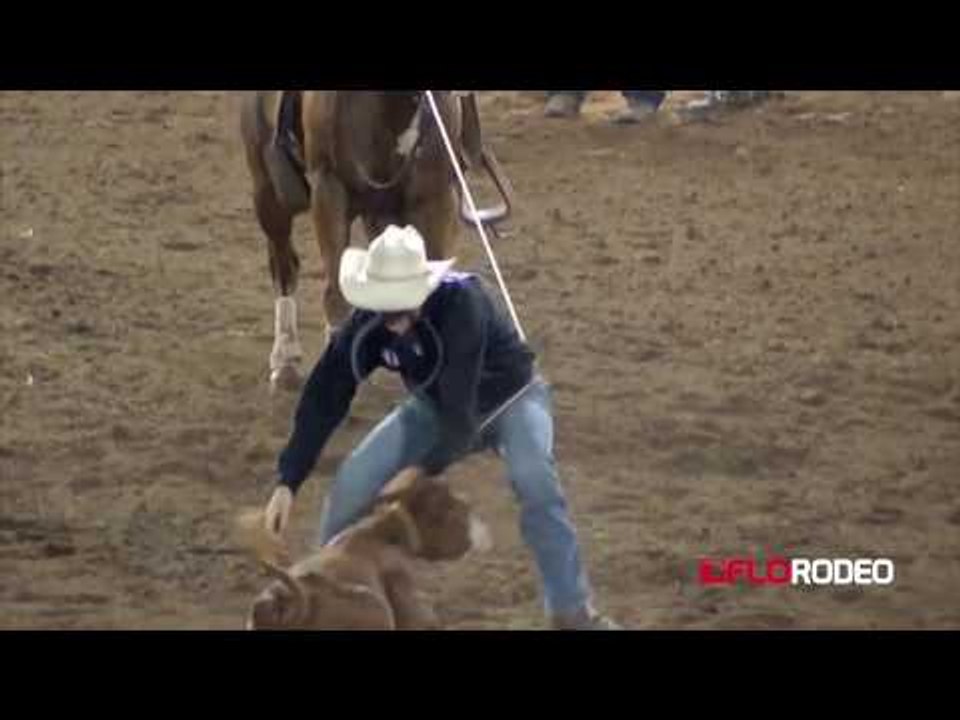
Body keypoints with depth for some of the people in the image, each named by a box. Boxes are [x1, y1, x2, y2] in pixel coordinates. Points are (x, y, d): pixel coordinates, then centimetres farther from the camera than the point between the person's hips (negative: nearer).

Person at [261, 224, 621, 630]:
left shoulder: (462, 304, -39)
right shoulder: (367, 324, -23)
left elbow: (460, 401, -38)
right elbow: (324, 399, -17)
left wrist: (431, 469, -36)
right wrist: (288, 482, -21)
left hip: (509, 399, -4)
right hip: (435, 406, 5)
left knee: (533, 476, -33)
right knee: (355, 477, -11)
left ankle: (571, 610, -24)